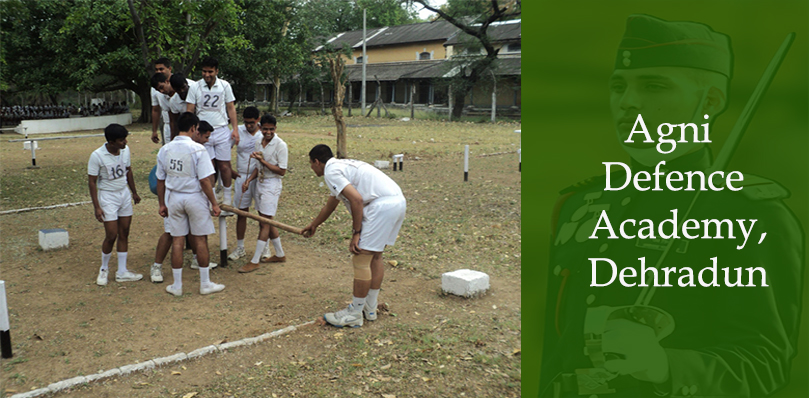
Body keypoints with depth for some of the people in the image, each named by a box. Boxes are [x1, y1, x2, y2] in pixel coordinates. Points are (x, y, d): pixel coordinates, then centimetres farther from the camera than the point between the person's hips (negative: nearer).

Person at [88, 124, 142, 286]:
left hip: (124, 194, 6)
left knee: (124, 234, 7)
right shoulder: (97, 156, -18)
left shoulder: (125, 150, -1)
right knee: (111, 236, -6)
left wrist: (134, 192, 22)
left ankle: (122, 272, 16)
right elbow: (92, 182, -13)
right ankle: (104, 269, 19)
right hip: (107, 197, -6)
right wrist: (97, 207, -15)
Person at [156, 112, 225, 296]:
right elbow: (204, 180, -16)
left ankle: (177, 285, 17)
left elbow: (160, 180, 7)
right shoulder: (198, 149, -14)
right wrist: (214, 203, -8)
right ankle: (205, 284, 16)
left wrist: (162, 204, 16)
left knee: (177, 241, 9)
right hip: (195, 198, -4)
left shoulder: (165, 150, 2)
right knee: (200, 240, 7)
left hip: (174, 198, 4)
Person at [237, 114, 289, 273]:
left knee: (265, 223, -4)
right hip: (260, 183, 8)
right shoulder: (261, 142, 8)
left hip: (272, 185, -8)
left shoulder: (280, 145, -14)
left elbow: (282, 171, -15)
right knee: (267, 222, 14)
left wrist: (263, 161, -22)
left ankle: (254, 261, 0)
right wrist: (249, 180, 1)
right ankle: (280, 255, 28)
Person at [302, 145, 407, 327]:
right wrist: (314, 225, 57)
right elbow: (331, 204, 43)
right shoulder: (341, 165, 28)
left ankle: (354, 314, 8)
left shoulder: (331, 171, -3)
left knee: (361, 260, -2)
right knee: (375, 256, 19)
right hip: (398, 202, 10)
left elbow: (357, 199, -16)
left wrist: (356, 233, -9)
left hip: (382, 206, -10)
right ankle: (370, 308, 29)